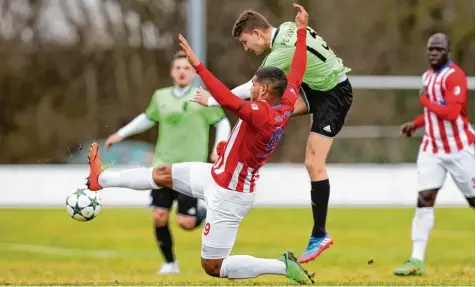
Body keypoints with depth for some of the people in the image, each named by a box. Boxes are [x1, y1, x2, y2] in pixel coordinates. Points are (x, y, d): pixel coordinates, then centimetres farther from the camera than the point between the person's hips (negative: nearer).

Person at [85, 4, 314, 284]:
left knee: (213, 267, -2)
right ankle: (101, 179, 39)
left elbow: (228, 100, -43)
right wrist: (301, 31, 15)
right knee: (164, 174, 21)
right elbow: (297, 74, 7)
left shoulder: (261, 114, -31)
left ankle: (284, 267, -2)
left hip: (228, 197, -10)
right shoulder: (286, 106, -6)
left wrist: (198, 64, -43)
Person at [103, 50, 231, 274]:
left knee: (186, 223, -10)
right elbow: (147, 119, 25)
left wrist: (218, 148, -10)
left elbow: (223, 123, 4)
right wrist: (121, 134, 22)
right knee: (159, 217, -5)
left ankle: (208, 213, 24)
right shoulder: (160, 97, 8)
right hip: (164, 166, 4)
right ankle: (170, 263, 13)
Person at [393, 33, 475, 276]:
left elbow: (451, 112, -27)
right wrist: (416, 124, 13)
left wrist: (424, 100, -16)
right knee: (424, 199, -7)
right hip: (432, 148, 6)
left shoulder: (455, 76, -16)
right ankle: (417, 260, -11)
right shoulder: (428, 76, 11)